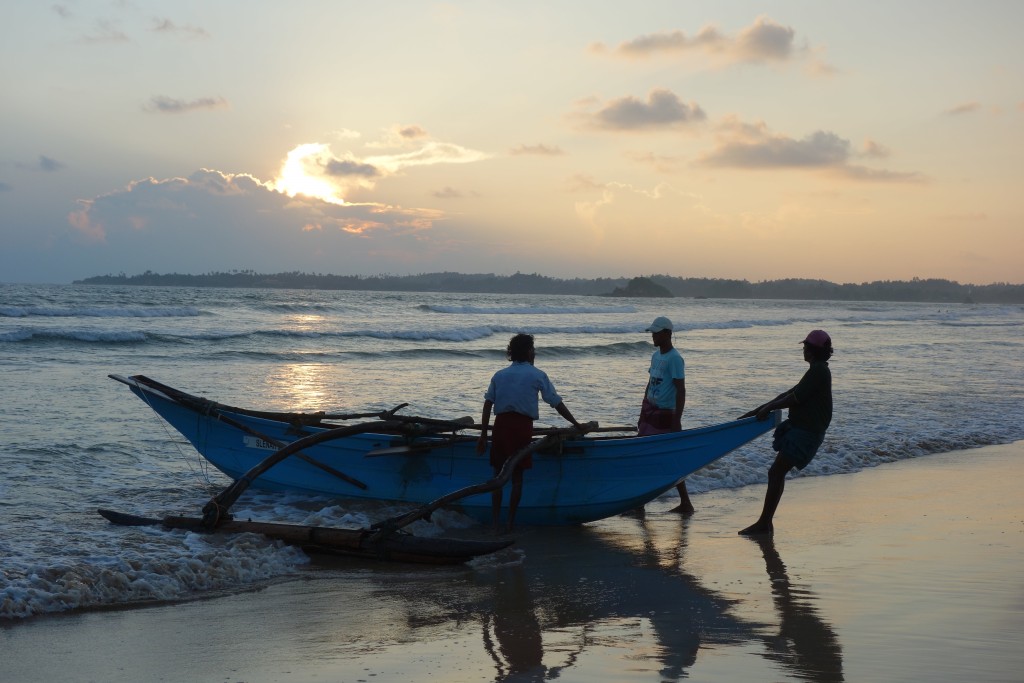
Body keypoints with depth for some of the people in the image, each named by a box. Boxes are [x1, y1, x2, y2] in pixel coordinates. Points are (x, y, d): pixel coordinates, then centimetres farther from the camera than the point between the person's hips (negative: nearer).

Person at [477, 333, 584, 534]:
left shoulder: (499, 375, 14)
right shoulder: (537, 375, 5)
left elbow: (487, 404, 6)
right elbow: (557, 403, 6)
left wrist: (483, 435, 7)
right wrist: (575, 423, 16)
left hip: (501, 425, 3)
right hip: (522, 426, -3)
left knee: (498, 474, 10)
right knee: (517, 476, 5)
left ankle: (495, 523, 8)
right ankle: (510, 523, 6)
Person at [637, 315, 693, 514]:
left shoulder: (674, 358, -14)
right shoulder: (655, 356, 12)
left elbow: (681, 391, -17)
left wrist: (676, 421, -21)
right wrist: (642, 414, 17)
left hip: (665, 416, -8)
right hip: (650, 411, 8)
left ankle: (685, 503, 7)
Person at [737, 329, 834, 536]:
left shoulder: (818, 371, -14)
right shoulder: (818, 371, 18)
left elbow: (795, 398, -18)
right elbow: (791, 394, 20)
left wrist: (767, 408, -6)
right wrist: (760, 410, 17)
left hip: (805, 433, -10)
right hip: (800, 428, 10)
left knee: (777, 474, -11)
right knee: (776, 473, 11)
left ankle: (763, 524, -10)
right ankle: (766, 524, 13)